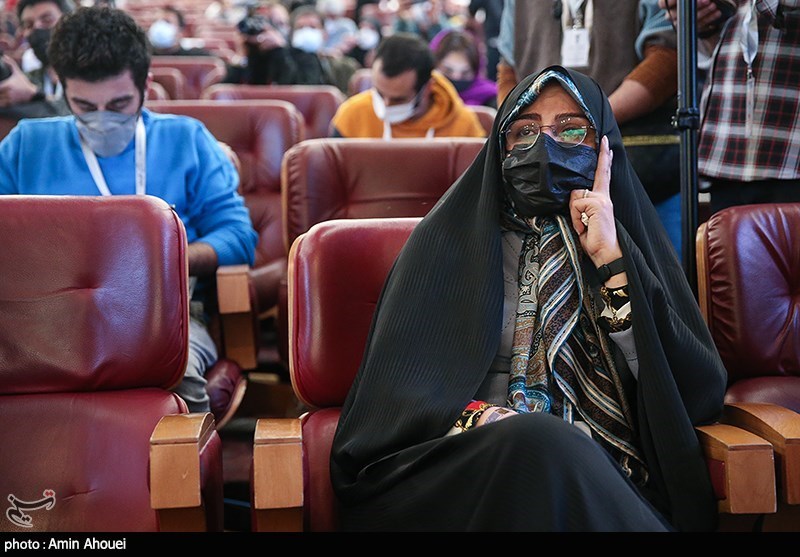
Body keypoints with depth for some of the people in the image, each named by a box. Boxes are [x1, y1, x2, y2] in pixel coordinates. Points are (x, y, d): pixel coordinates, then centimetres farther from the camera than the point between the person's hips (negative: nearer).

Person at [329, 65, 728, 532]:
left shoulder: (629, 239, 13)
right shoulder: (450, 236, 10)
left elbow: (702, 393, 0)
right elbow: (394, 388, 3)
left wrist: (612, 261, -5)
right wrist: (477, 419, -18)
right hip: (475, 470, -1)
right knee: (538, 439, -35)